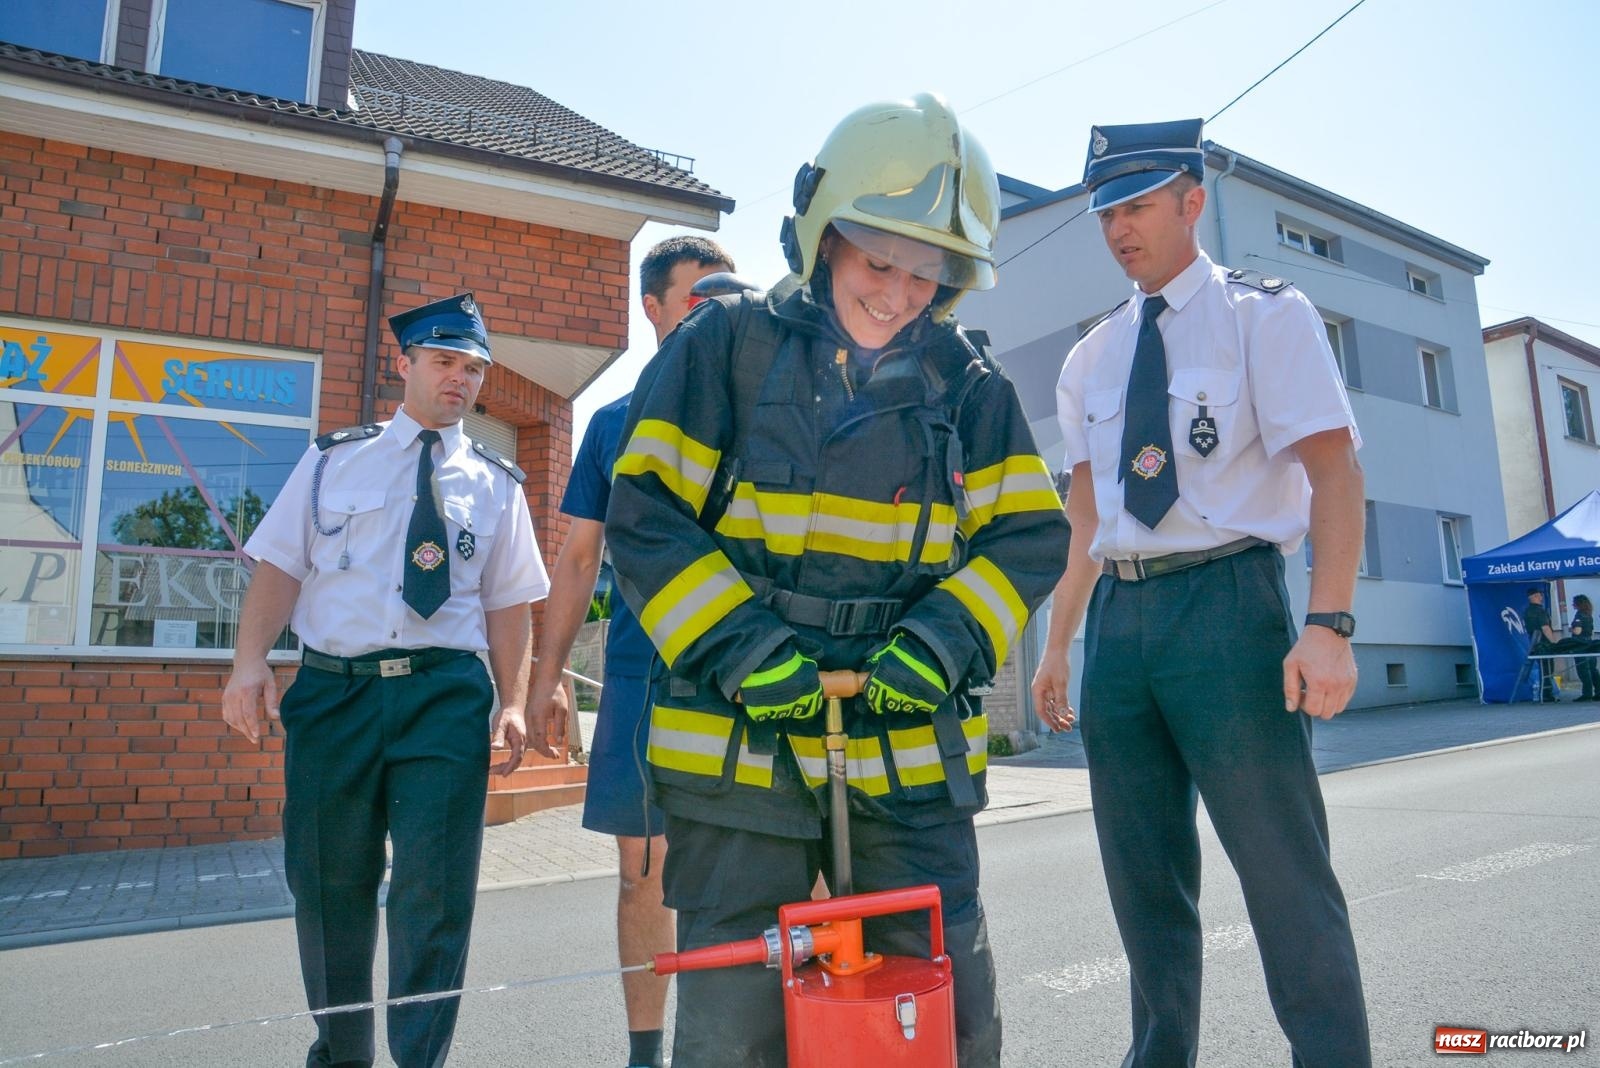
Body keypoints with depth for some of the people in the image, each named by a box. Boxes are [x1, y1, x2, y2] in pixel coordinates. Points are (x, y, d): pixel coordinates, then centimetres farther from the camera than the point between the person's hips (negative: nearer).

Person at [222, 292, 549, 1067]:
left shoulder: (496, 483, 10)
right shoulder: (334, 459, 11)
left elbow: (509, 603, 7)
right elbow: (280, 566, 4)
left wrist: (514, 703, -2)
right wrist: (250, 660, -10)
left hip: (446, 697, -1)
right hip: (332, 688, 1)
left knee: (434, 892, -3)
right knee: (328, 885, 12)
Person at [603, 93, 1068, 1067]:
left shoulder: (968, 384, 5)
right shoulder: (724, 346, -2)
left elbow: (1030, 536, 5)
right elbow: (645, 516, -5)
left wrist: (943, 642, -11)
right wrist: (738, 647, -16)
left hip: (911, 753, 3)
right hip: (740, 747, -2)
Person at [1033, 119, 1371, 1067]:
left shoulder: (1264, 313, 1)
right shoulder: (1092, 358, 15)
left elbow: (1334, 469, -9)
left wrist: (1328, 625, -21)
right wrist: (1059, 642, 12)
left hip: (1226, 600, -5)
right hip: (1120, 615, 6)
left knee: (1285, 872, -2)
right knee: (1145, 879, 13)